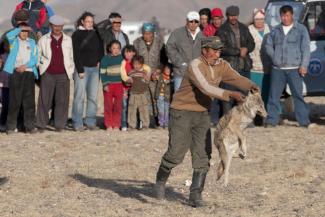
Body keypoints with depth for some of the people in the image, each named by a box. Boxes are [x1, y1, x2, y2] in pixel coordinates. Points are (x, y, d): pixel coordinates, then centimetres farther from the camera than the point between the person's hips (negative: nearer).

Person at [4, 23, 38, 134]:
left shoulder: (32, 42, 15)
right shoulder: (14, 41, 9)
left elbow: (35, 58, 5)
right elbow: (9, 35, -15)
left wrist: (25, 66, -9)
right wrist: (20, 28, -10)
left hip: (29, 73, 2)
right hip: (15, 73, -2)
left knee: (29, 101, 0)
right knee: (14, 100, -4)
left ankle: (30, 126, 3)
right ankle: (11, 126, -1)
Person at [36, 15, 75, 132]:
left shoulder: (68, 40, 11)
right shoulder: (43, 40, 8)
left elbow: (72, 57, 14)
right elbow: (37, 56, 14)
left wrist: (71, 71, 6)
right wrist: (42, 67, 5)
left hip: (63, 75, 1)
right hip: (48, 74, -1)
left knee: (62, 101, -1)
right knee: (45, 100, -3)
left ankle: (60, 125, 5)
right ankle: (41, 124, 4)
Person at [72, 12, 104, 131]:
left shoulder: (96, 34, 15)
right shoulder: (77, 34, -1)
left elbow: (101, 49, 22)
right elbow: (76, 54, -7)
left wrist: (99, 61, 5)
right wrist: (80, 70, -12)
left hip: (94, 68, 5)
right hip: (82, 68, -5)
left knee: (93, 96, 3)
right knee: (79, 96, -7)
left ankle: (90, 122, 8)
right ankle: (77, 123, -5)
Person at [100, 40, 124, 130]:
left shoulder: (122, 58, 7)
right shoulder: (105, 59, -1)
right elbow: (102, 73, -2)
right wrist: (105, 85, -9)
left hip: (119, 85, 2)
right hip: (108, 85, -2)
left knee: (118, 105, 1)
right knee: (108, 105, -1)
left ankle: (116, 125, 8)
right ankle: (109, 125, 6)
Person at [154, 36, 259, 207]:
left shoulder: (221, 66, 2)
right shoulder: (196, 65, -21)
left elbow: (236, 78, -4)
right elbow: (206, 89, -32)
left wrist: (251, 85, -25)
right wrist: (230, 94, -39)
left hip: (201, 114, 6)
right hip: (181, 112, -6)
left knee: (202, 155, -3)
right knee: (176, 153, -4)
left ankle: (195, 195, 2)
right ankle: (160, 180, 23)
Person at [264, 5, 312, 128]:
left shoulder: (301, 29, 3)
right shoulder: (275, 30, 12)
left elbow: (305, 48, -1)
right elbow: (268, 46, 17)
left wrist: (304, 65, -9)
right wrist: (274, 57, 2)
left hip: (294, 69, -3)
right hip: (277, 69, 3)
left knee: (298, 94, -3)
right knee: (274, 95, 2)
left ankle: (304, 121, 1)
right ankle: (271, 120, 8)